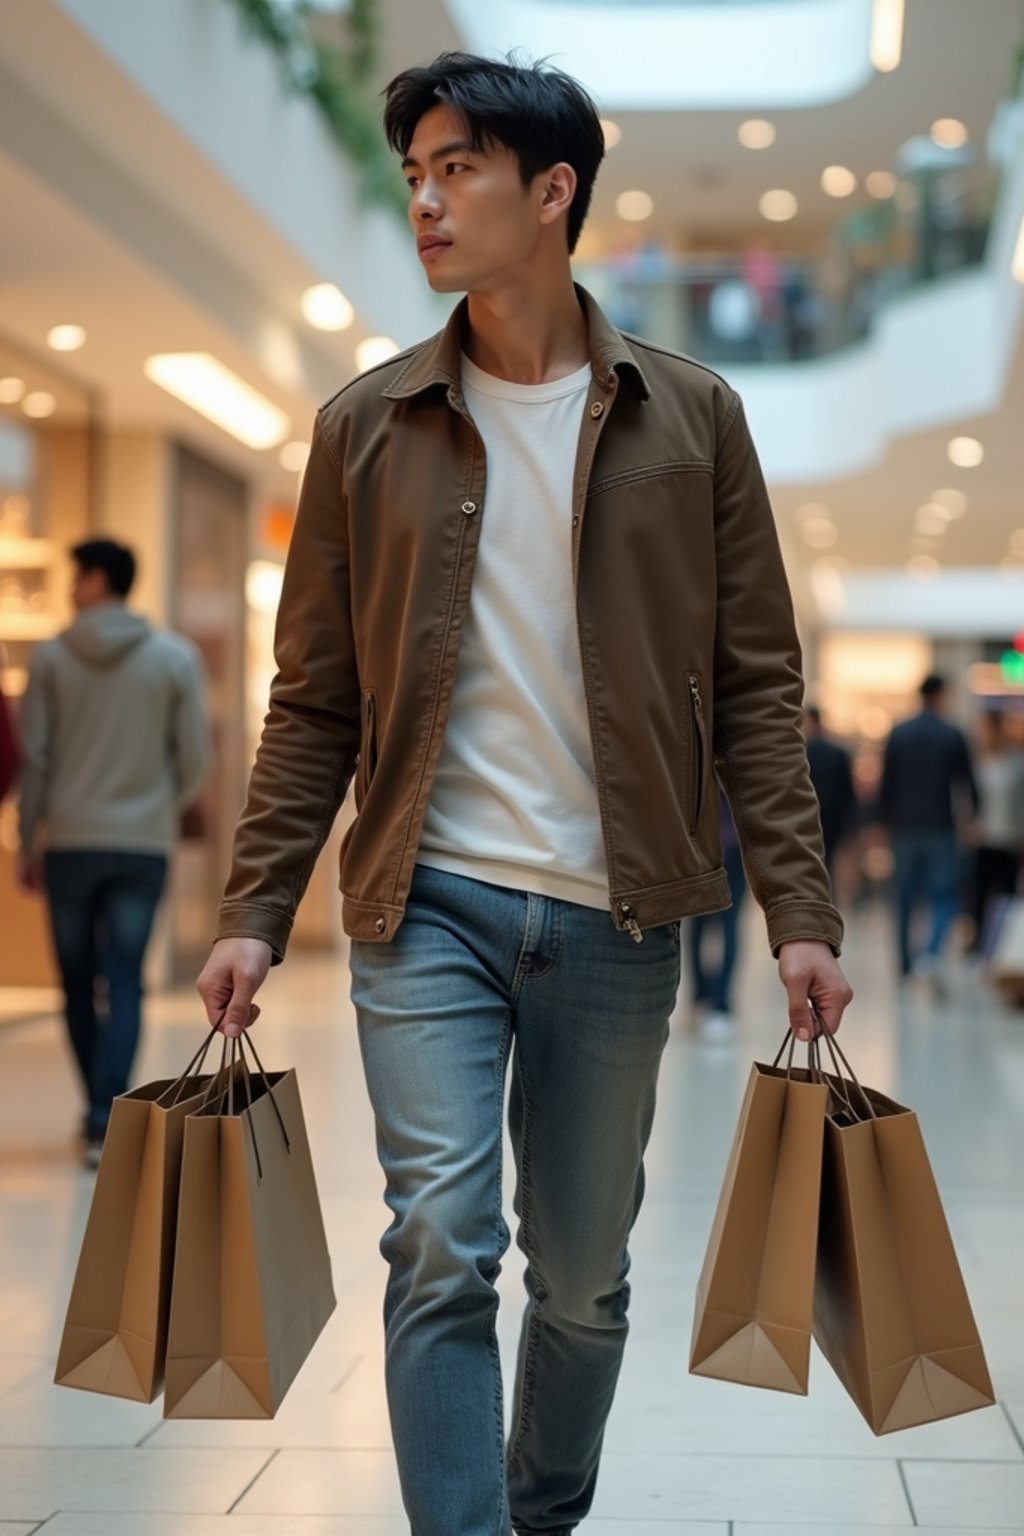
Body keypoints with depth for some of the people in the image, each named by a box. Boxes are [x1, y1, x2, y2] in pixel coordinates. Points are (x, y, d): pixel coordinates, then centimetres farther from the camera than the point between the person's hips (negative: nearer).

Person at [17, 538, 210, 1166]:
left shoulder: (52, 657, -1)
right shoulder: (176, 658, 0)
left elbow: (34, 756, 0)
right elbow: (195, 757, 1)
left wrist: (28, 843, 8)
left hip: (69, 842, 0)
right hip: (144, 844, 0)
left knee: (79, 984, 13)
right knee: (123, 985, 0)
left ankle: (103, 1115, 24)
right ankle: (106, 1123, -10)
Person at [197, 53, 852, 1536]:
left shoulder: (691, 417, 2)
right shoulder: (366, 425, 4)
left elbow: (756, 684, 2)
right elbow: (315, 699, 5)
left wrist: (801, 911, -5)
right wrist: (254, 910, -2)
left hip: (616, 915, 1)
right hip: (430, 901, 0)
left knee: (585, 1278, 11)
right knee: (444, 1246, -11)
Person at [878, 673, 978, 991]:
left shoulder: (898, 734, 0)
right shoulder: (953, 736, -5)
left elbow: (887, 783, 1)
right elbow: (966, 783, -1)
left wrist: (886, 821, 10)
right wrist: (975, 813, 17)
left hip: (905, 827, 2)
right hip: (941, 828, -2)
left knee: (905, 898, 13)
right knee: (944, 898, 0)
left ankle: (906, 962, 21)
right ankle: (932, 953, -24)